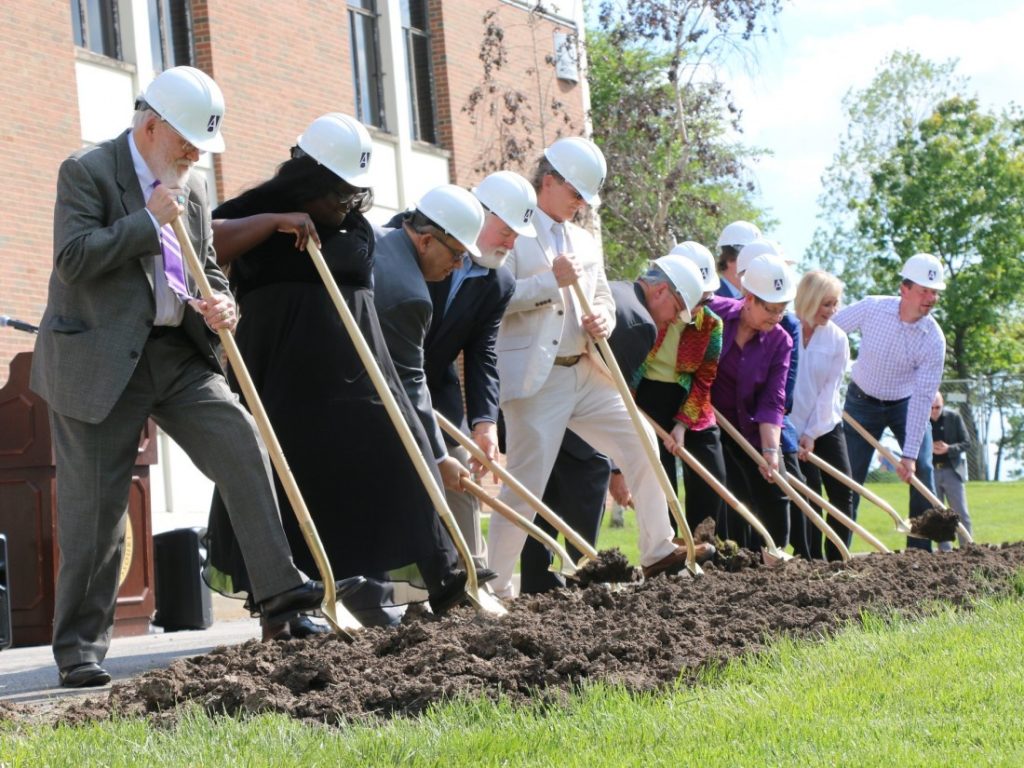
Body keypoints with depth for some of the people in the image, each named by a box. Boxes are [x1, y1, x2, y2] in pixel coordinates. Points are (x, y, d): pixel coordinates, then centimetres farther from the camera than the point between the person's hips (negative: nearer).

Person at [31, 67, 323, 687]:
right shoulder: (87, 172, -7)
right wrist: (149, 219, -18)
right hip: (100, 361, -6)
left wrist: (220, 304, -3)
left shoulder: (192, 187, 13)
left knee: (241, 441, -13)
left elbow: (207, 266, 20)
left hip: (177, 354, 6)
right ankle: (79, 647, 7)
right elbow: (72, 259, -18)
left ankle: (278, 588, -11)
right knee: (96, 504, -2)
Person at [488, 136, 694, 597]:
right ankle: (495, 585, -1)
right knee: (525, 482, -8)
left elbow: (603, 299, 23)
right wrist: (551, 282, -18)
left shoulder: (584, 242, 18)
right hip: (536, 380, -8)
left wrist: (601, 320, 0)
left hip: (588, 373, 8)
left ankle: (658, 552, 20)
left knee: (641, 447, 8)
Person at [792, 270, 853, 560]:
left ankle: (838, 559, 9)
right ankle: (813, 560, 3)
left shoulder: (837, 338, -1)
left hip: (827, 426, 4)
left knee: (843, 492, 1)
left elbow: (829, 390, -2)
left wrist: (812, 433, -8)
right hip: (790, 427, -4)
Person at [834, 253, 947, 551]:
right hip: (862, 401, 0)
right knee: (849, 478, -4)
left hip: (905, 404, 0)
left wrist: (910, 454, -25)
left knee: (921, 471, -12)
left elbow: (922, 397, -23)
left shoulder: (934, 339, -22)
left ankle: (921, 551, -5)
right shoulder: (871, 308, -22)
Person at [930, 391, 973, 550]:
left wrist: (948, 449, -17)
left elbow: (966, 443, 0)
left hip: (952, 471, -1)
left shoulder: (954, 417, -1)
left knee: (961, 514, 0)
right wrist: (928, 448, -17)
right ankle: (945, 550, 11)